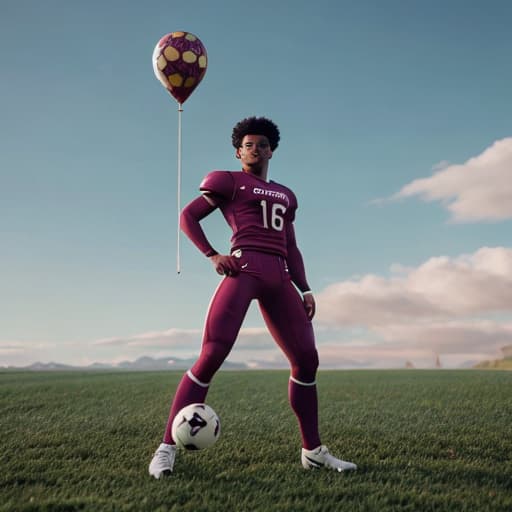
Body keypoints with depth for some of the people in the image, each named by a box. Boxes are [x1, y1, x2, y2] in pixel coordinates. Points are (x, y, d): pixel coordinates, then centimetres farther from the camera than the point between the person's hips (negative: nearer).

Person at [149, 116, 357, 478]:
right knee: (212, 355, -16)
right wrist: (212, 255, -6)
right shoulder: (229, 182, 12)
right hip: (244, 269, -5)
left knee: (307, 359, 1)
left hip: (279, 276, 6)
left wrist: (305, 289, 14)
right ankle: (167, 448, -8)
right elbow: (188, 216, 8)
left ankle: (313, 450, 14)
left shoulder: (285, 195, 28)